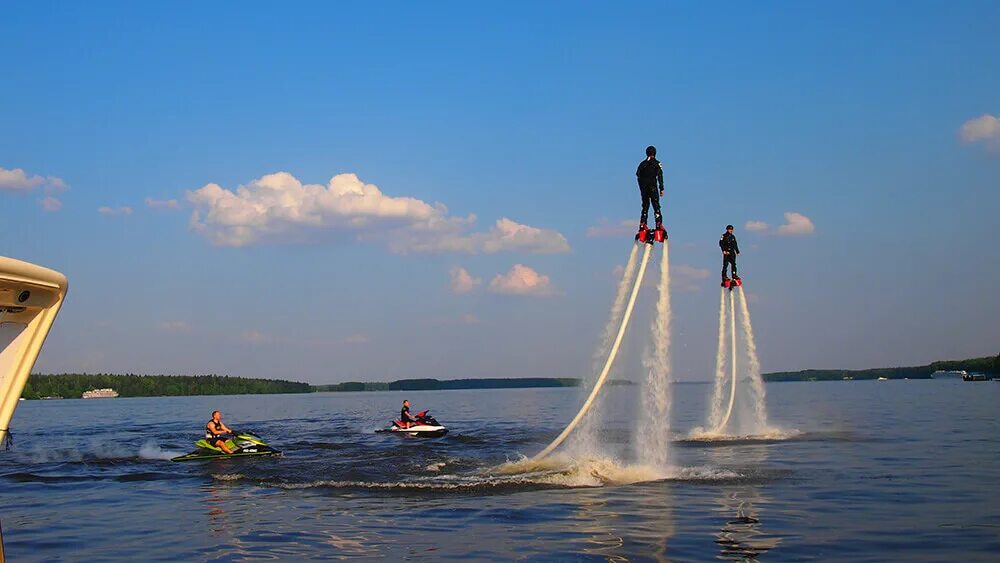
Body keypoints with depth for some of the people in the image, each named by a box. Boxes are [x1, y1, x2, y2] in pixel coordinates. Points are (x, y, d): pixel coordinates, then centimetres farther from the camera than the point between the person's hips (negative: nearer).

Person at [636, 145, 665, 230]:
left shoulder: (642, 164, 11)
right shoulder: (657, 163, -1)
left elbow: (638, 176, 12)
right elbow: (660, 176, -7)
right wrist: (661, 189, -7)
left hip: (643, 188, 4)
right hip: (653, 187, -4)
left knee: (645, 206, 11)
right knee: (656, 206, -5)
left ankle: (642, 224, 5)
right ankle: (659, 223, -16)